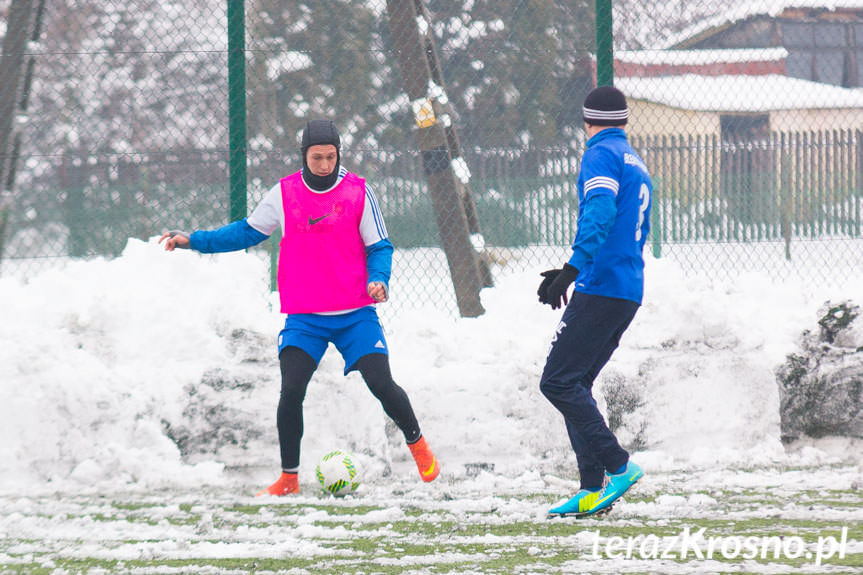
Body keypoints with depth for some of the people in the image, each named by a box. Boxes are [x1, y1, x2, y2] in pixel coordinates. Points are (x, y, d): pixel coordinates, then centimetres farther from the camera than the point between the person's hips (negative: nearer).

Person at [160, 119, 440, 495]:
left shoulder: (358, 191, -2)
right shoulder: (284, 193, 2)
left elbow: (379, 246, 4)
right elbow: (248, 231, 14)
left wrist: (378, 278, -16)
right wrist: (193, 241, 8)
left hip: (355, 314, -1)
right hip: (304, 318, 1)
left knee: (382, 385, -8)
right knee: (291, 391, -14)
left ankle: (417, 443, 21)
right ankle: (288, 478, 0)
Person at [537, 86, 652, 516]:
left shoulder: (602, 155, -6)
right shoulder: (636, 165, 22)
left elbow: (600, 212, -24)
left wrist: (573, 267, -34)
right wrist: (578, 272, 40)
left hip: (601, 289, -9)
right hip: (628, 292, 9)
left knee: (558, 381, -10)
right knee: (575, 384, 12)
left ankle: (617, 466, -14)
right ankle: (593, 490, 6)